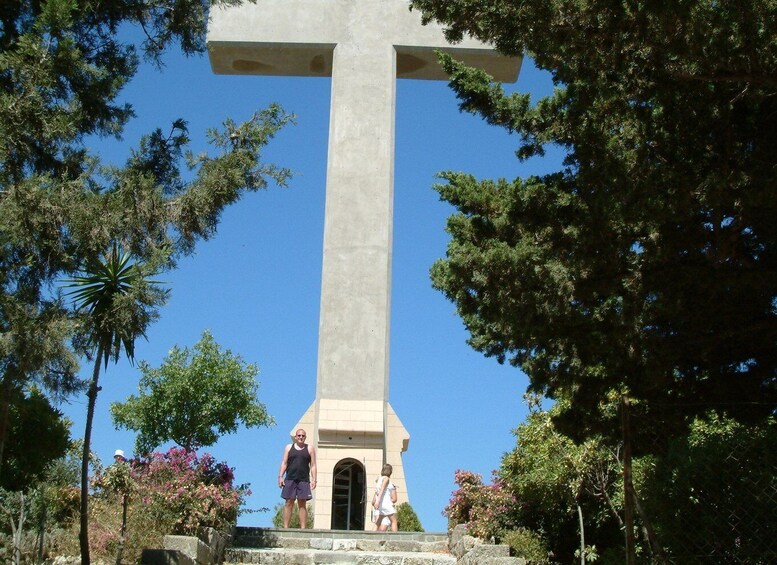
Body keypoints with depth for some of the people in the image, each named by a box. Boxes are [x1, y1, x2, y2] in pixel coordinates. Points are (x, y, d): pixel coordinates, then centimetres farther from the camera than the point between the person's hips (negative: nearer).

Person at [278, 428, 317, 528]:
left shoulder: (310, 449, 10)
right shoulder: (289, 447, 13)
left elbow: (313, 466, 6)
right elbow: (284, 463, 10)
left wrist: (314, 480, -3)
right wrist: (280, 476, -1)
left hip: (304, 480, -1)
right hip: (290, 479, 1)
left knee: (302, 505, -2)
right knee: (289, 503, -2)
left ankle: (303, 528, -5)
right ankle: (285, 527, -2)